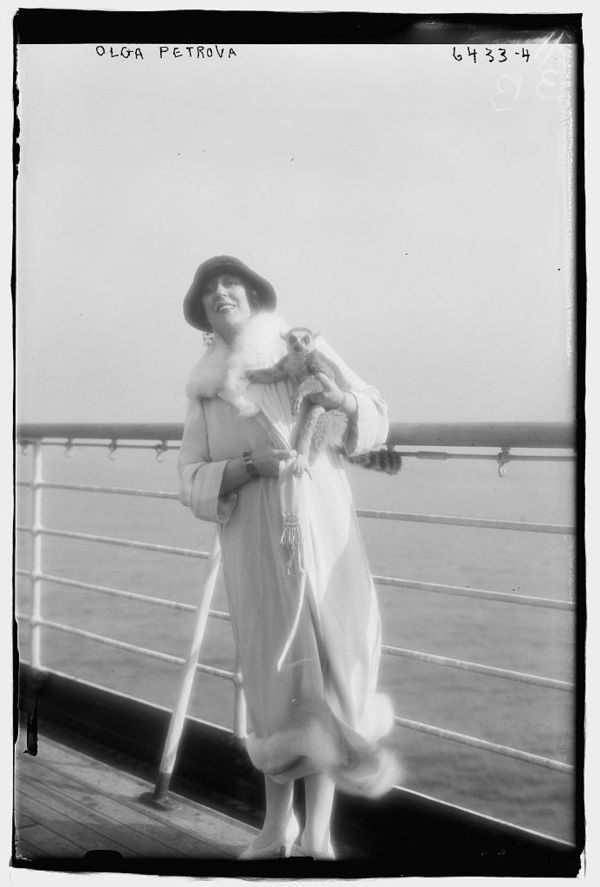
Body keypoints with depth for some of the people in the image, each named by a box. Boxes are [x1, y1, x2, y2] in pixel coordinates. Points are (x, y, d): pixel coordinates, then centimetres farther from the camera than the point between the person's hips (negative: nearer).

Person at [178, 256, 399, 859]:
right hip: (254, 545, 1)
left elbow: (376, 419, 9)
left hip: (324, 533, 0)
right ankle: (276, 825, 20)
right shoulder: (205, 392, 9)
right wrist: (250, 465, -15)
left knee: (331, 659, -5)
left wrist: (344, 401, -14)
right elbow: (192, 483, 3)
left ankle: (318, 831, 6)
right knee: (273, 672, 4)